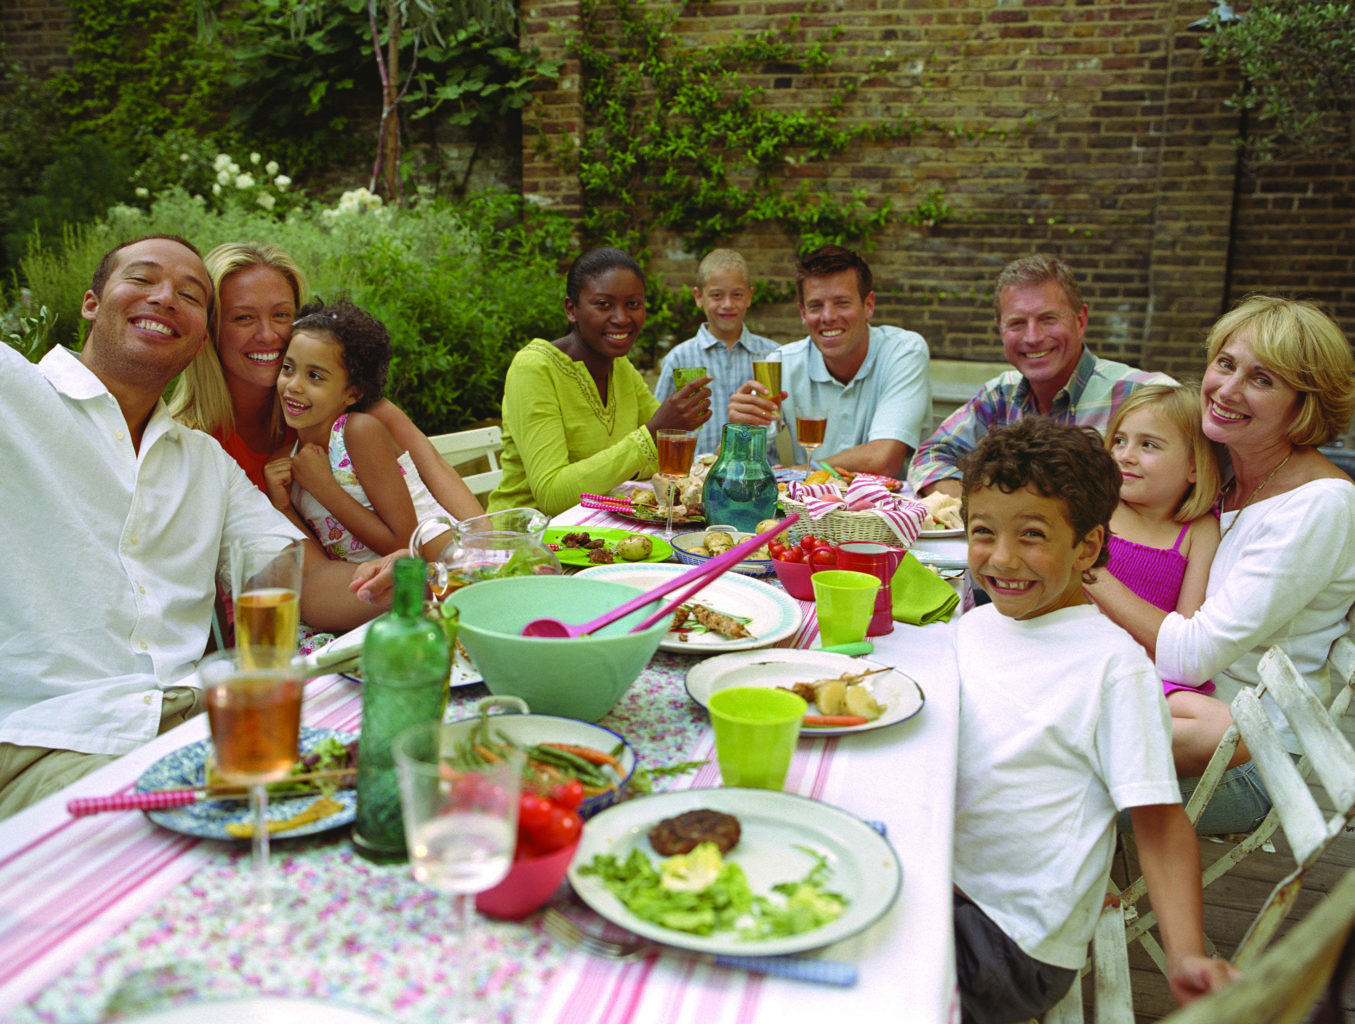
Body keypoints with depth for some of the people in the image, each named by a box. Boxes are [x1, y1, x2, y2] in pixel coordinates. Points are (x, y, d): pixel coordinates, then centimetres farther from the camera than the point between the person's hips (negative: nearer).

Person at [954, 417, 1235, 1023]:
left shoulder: (1112, 663, -14)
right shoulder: (973, 626, 5)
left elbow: (1158, 820, -14)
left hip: (1014, 938, -6)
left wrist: (1185, 954, -26)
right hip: (934, 886, 7)